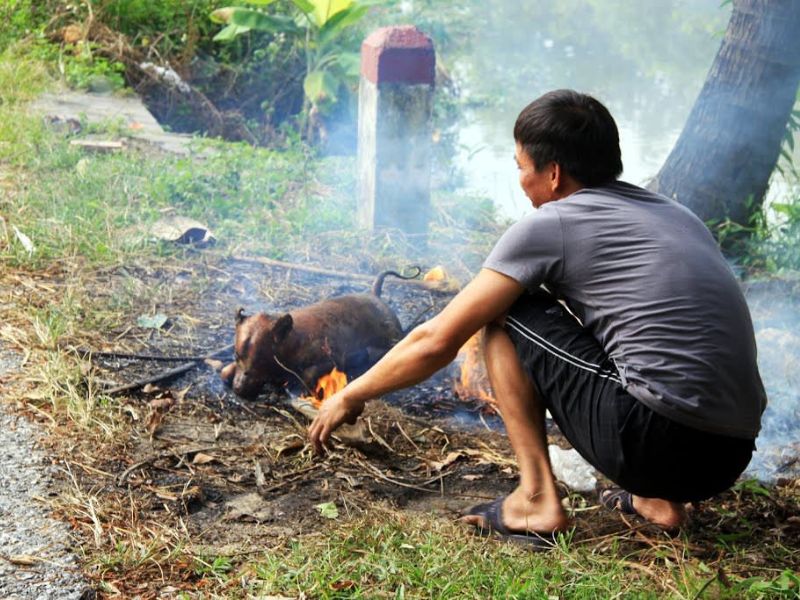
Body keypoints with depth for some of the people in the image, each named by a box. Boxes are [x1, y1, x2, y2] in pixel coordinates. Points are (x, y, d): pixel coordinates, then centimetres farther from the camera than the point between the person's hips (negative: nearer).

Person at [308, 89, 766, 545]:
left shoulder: (548, 226, -1)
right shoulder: (676, 214, 19)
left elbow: (437, 341, 2)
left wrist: (350, 397, 18)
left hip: (658, 440, -7)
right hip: (732, 456, 8)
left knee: (503, 316, 8)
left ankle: (537, 498, 5)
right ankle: (660, 498, 17)